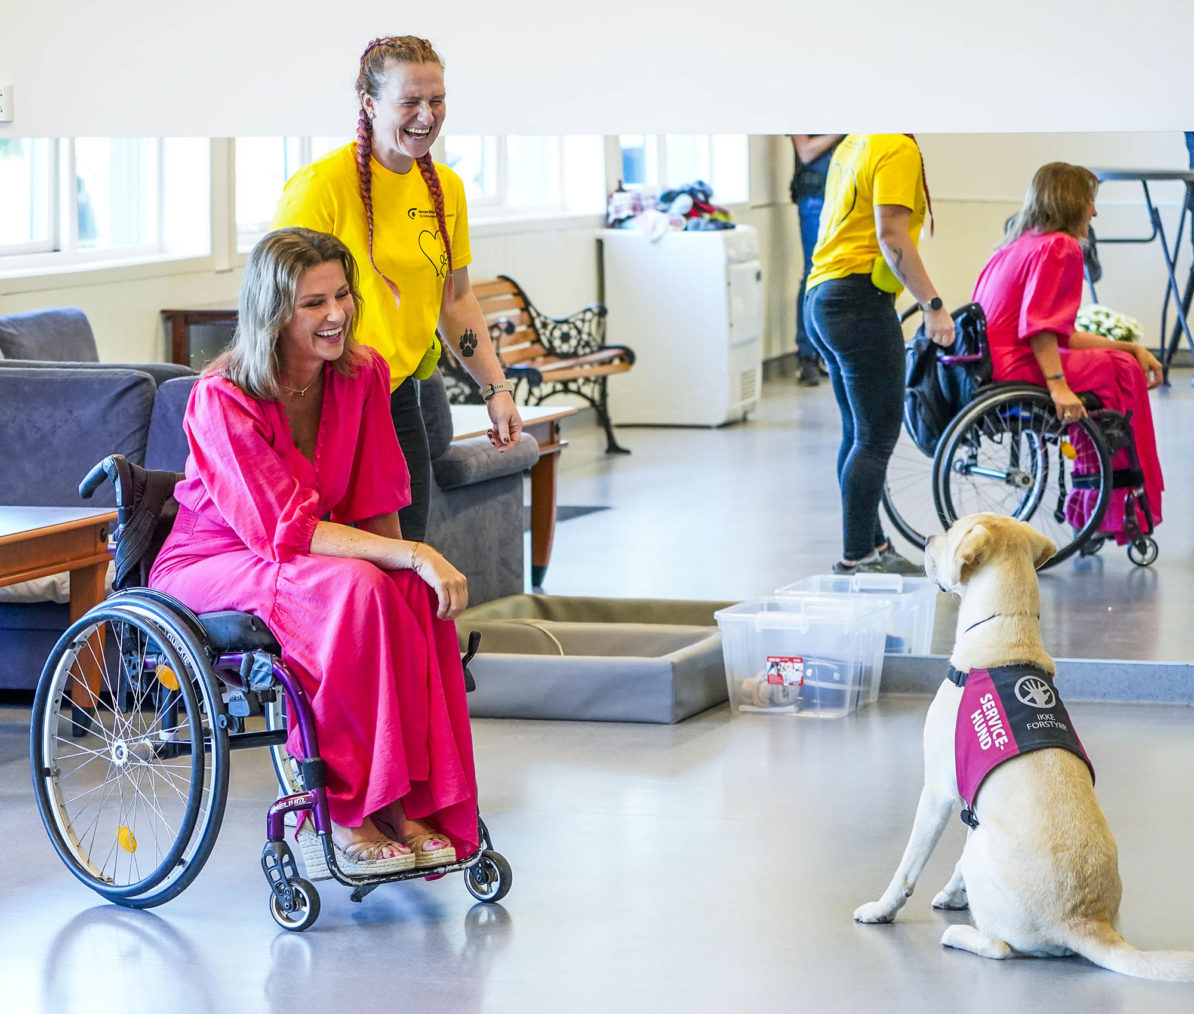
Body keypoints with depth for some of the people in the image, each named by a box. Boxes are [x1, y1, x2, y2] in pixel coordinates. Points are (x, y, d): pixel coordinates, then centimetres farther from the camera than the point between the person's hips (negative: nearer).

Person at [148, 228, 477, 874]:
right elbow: (290, 530, -28)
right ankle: (349, 816, -29)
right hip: (208, 567, -5)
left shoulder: (362, 375, -3)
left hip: (298, 558, 5)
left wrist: (408, 564, -18)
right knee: (356, 587, -35)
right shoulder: (223, 401, -22)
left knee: (419, 597, -27)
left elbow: (376, 505, 1)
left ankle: (412, 802, -23)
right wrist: (414, 556, -34)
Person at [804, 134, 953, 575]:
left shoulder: (852, 145, 16)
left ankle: (872, 546, 21)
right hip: (860, 300, -10)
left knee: (858, 431, 15)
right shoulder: (899, 150, -12)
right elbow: (891, 236, -20)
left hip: (820, 296, 10)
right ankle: (855, 560, -8)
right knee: (877, 436, -7)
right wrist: (932, 304, -21)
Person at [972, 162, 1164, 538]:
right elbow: (1041, 326, -21)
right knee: (1122, 371, 1)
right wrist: (1058, 386, -24)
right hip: (1013, 368, -10)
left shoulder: (1020, 245, 22)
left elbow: (1060, 335, 19)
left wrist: (1129, 348, 17)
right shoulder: (1061, 247, -8)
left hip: (986, 363, 10)